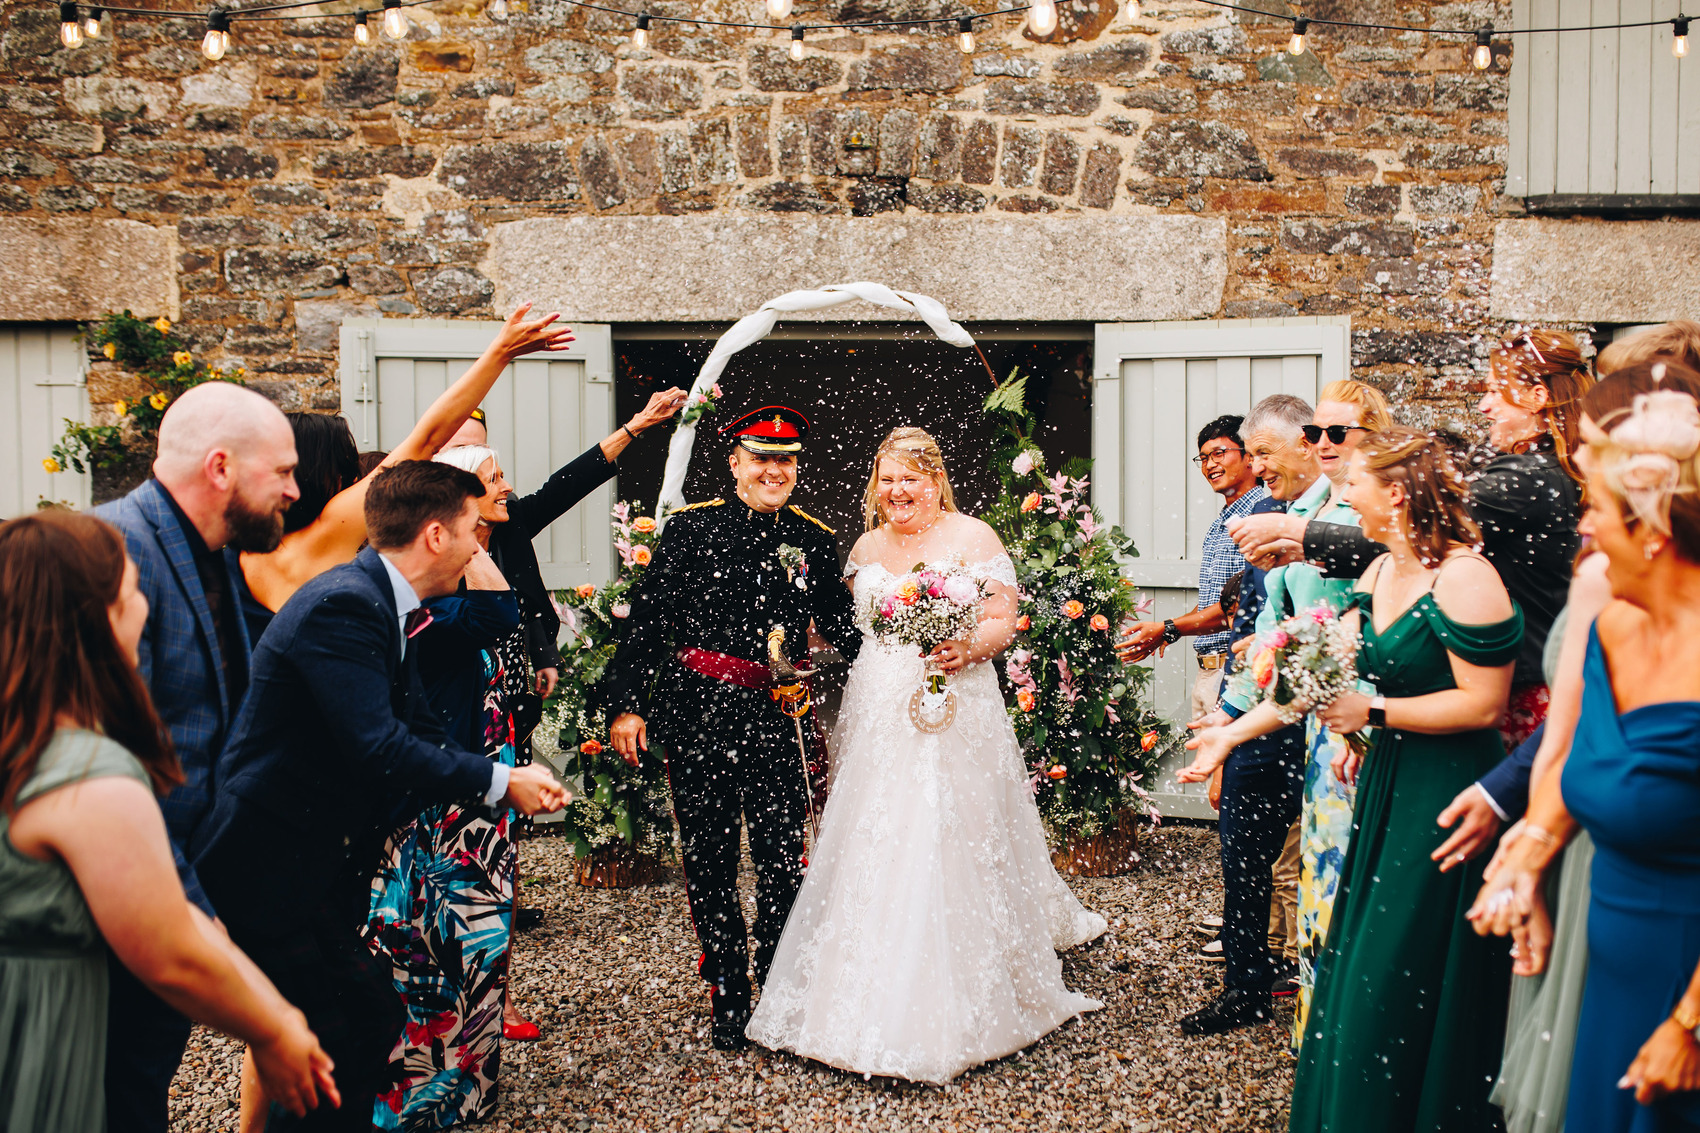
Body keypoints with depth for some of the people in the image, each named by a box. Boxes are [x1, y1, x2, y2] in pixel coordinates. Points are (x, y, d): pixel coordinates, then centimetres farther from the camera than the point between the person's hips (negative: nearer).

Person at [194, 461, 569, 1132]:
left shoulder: (386, 604, 11)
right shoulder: (344, 606, -22)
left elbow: (421, 730, 13)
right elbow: (378, 750, -28)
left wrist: (514, 780, 0)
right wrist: (499, 784, -19)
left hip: (321, 864, 10)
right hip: (272, 868, -10)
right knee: (361, 1023, -11)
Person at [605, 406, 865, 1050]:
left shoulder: (815, 541, 6)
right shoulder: (691, 528, -1)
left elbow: (843, 630, 10)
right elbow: (647, 621, -1)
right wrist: (626, 705, -5)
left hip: (776, 716, 1)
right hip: (696, 713, -1)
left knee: (784, 859, 3)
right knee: (709, 859, 9)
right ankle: (727, 998, 25)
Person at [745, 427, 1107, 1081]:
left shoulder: (972, 537, -1)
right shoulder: (867, 546, 14)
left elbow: (1003, 621, -6)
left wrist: (969, 648, -25)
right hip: (877, 719, 5)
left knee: (947, 847, -4)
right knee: (872, 846, 5)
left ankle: (954, 1011, 9)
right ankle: (875, 996, 17)